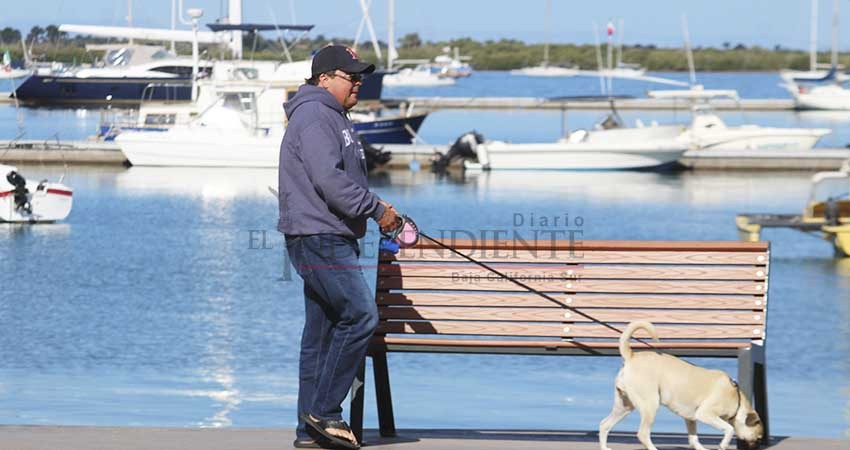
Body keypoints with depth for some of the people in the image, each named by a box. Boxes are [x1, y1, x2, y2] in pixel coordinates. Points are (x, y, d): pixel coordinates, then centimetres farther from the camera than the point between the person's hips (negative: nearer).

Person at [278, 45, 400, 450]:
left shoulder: (333, 118, 23)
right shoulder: (314, 116, -12)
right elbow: (329, 180, -23)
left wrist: (377, 212, 13)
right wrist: (376, 210, -18)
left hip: (331, 240, 11)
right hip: (319, 238, -11)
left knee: (322, 332, 9)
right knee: (360, 315, -14)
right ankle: (323, 410, -10)